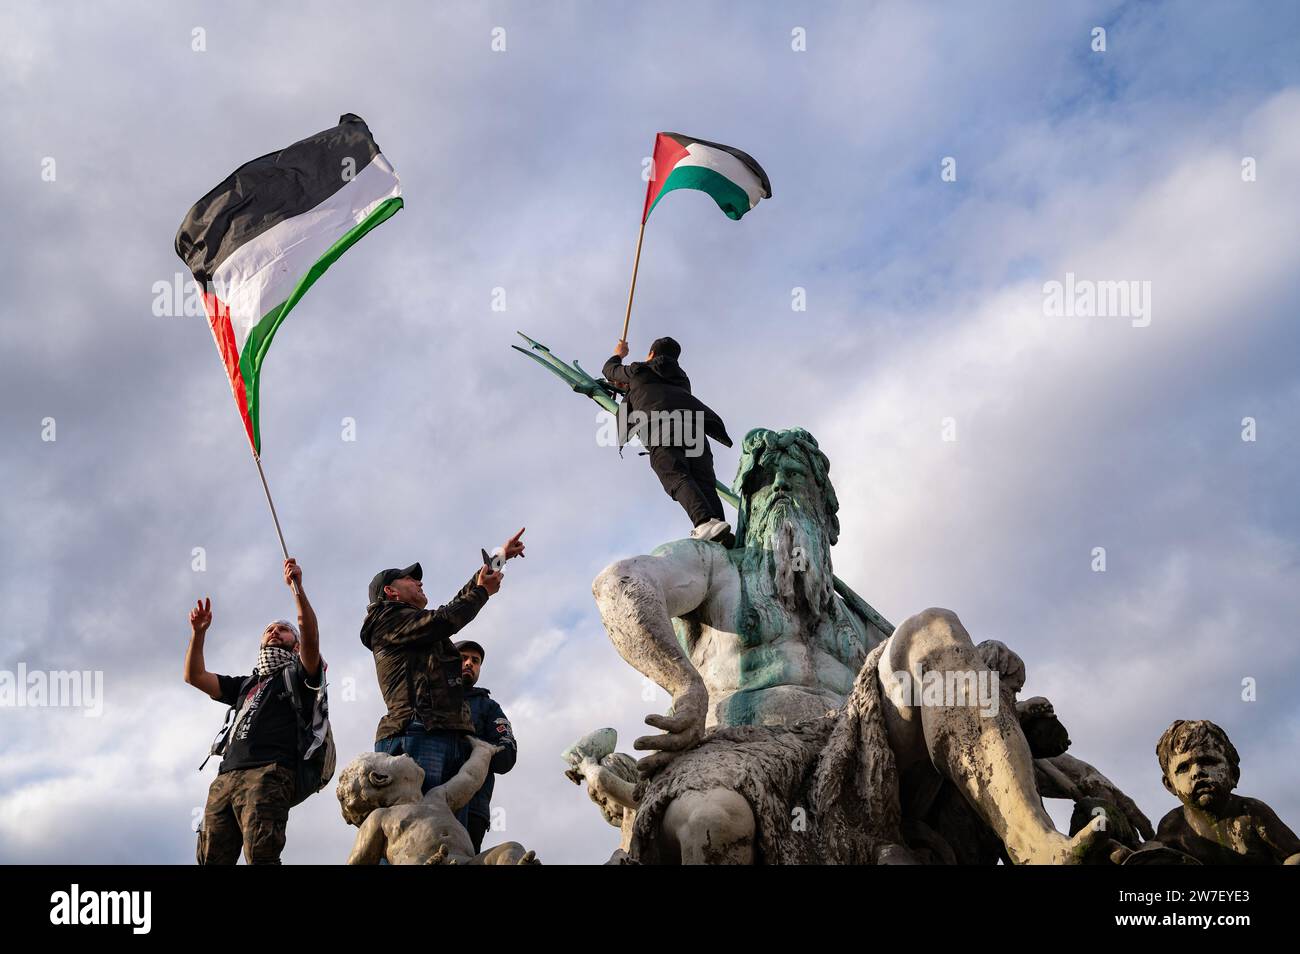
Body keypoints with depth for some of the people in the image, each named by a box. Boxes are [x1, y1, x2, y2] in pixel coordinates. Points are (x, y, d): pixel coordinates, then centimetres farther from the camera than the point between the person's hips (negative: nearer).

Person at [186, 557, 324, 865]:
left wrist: (297, 587, -10)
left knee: (260, 855, -25)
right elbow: (194, 676, 30)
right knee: (211, 860, -7)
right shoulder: (245, 685, 36)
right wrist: (198, 632, 17)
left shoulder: (296, 676, 19)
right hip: (225, 778, 6)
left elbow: (311, 637, -1)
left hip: (269, 773, -6)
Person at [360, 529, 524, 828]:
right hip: (416, 734, -8)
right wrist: (482, 591, 14)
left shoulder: (424, 629, 36)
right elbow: (445, 620, -3)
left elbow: (458, 604, 45)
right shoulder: (387, 619, 11)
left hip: (453, 741, 8)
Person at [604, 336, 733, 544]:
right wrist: (630, 388, 74)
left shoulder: (638, 370, 29)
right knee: (704, 482, -8)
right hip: (693, 424, 4)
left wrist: (618, 355, 69)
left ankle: (705, 521, -47)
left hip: (659, 427, -4)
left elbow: (609, 371, 48)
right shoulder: (681, 378, 42)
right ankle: (721, 536, -31)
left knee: (677, 477, -22)